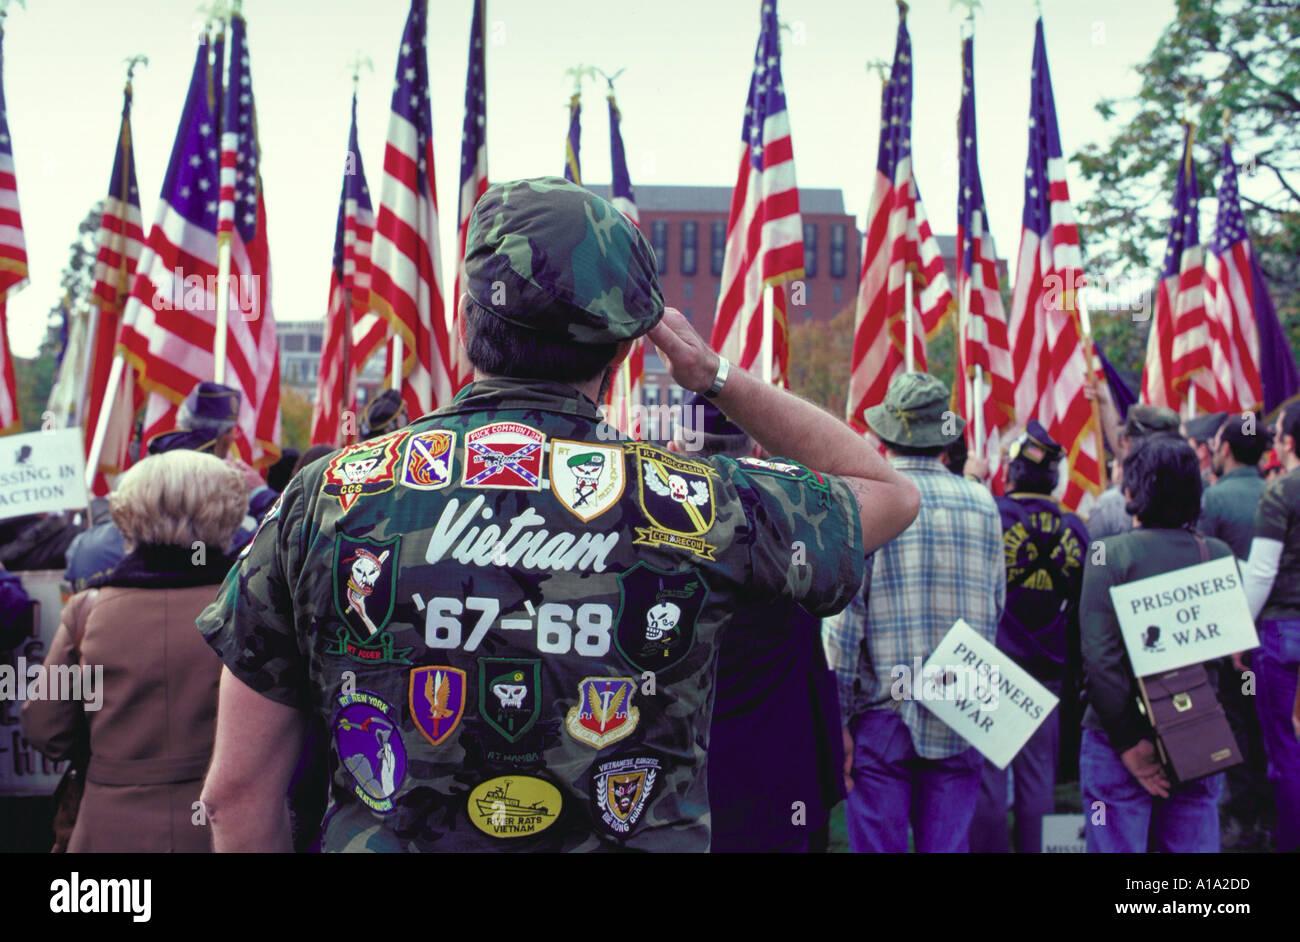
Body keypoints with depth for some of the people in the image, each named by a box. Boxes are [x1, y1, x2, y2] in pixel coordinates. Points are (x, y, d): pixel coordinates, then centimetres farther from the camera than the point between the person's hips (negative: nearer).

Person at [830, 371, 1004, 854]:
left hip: (884, 712, -3)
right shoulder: (982, 503, 5)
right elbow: (994, 609, 12)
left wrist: (838, 716, -5)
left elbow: (844, 618, -9)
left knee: (877, 844, 4)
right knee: (949, 844, 10)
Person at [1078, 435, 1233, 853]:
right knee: (1195, 843, 13)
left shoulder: (1110, 553, -11)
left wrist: (1129, 743, -12)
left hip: (1120, 740, -3)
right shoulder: (1218, 555, 1)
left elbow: (1100, 656, -16)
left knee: (1118, 845, 4)